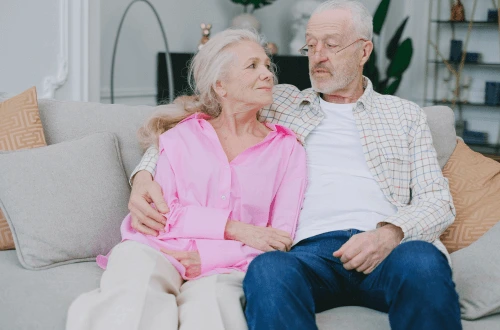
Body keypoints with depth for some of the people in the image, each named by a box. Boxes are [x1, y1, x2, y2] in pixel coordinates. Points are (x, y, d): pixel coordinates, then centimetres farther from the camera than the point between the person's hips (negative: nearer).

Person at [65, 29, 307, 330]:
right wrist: (235, 228, -10)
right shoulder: (181, 136, 15)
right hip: (161, 253, 2)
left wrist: (207, 257, -10)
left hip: (223, 269, -1)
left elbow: (279, 241, 4)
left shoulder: (288, 149, 13)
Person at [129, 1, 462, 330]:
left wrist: (389, 233, -9)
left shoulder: (404, 114, 23)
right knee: (268, 270, -38)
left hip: (389, 246, 1)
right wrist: (145, 175, 2)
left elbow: (438, 199, 14)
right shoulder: (279, 103, 24)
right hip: (311, 248, 0)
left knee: (421, 262, -38)